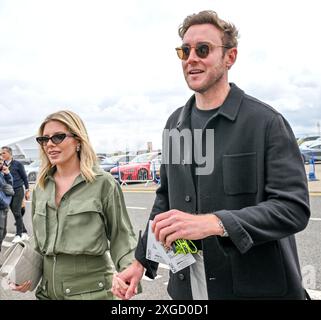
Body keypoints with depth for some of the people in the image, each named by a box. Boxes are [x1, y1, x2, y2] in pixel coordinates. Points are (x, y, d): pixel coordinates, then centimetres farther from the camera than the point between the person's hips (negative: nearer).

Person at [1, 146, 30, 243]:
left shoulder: (17, 164, -4)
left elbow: (24, 177, 1)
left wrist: (27, 190, 2)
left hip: (18, 191, -5)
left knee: (17, 212, -6)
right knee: (15, 212, 7)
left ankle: (19, 234, 3)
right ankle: (24, 233, 18)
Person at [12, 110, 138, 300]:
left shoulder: (103, 183, -10)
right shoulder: (41, 188, 5)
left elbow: (121, 236, -7)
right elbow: (39, 241, 15)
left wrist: (129, 272, -22)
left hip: (91, 291, -4)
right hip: (47, 291, 5)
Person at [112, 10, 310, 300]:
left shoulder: (265, 122, -12)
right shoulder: (175, 123, 6)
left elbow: (294, 207, -19)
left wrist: (213, 223, -30)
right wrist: (141, 260, 10)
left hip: (255, 287, -4)